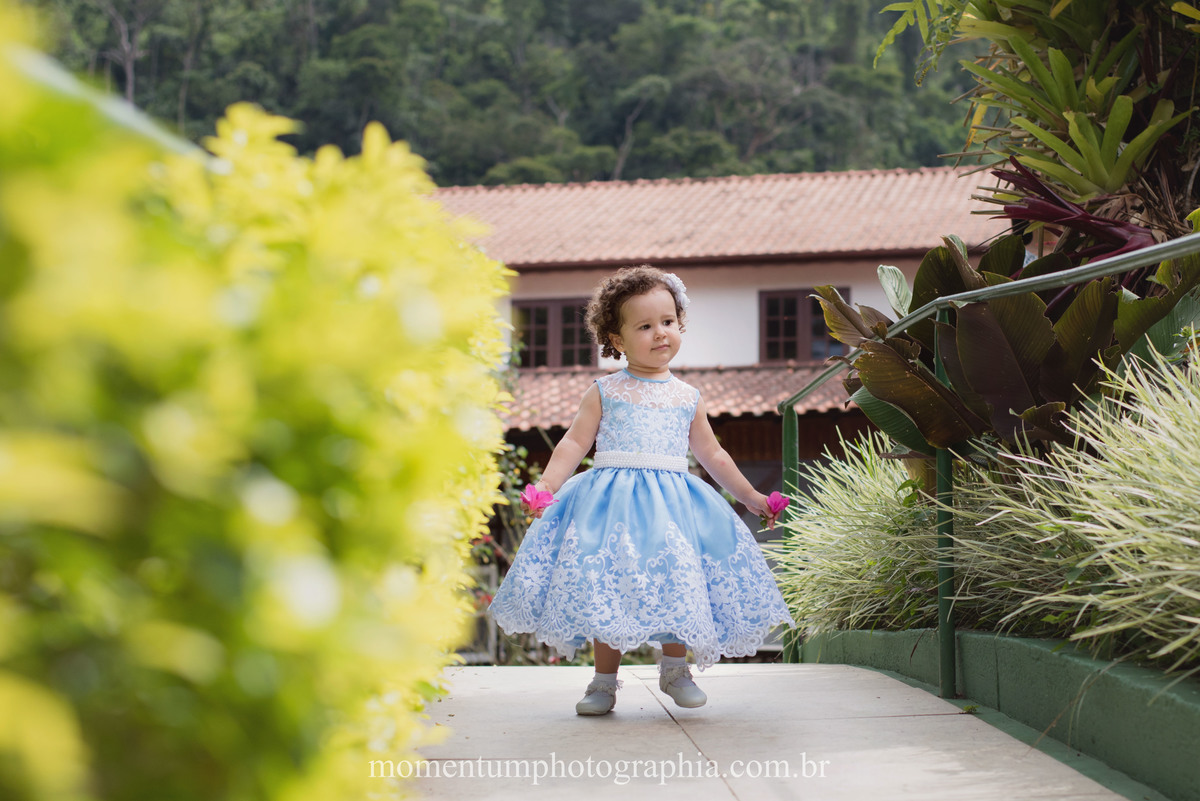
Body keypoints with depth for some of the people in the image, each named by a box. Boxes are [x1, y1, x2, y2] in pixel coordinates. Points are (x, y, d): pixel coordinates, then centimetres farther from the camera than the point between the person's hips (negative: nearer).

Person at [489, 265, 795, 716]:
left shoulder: (687, 398, 12)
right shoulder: (605, 392, 4)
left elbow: (712, 455, 21)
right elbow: (574, 444, 0)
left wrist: (751, 497, 23)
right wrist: (547, 485, -15)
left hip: (673, 504, 2)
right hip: (610, 501, -2)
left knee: (676, 584, -3)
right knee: (608, 589, -6)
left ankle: (674, 669, 18)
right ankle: (604, 680, 9)